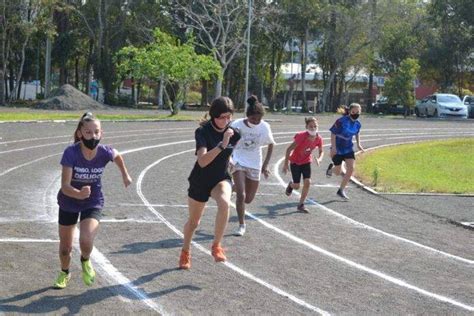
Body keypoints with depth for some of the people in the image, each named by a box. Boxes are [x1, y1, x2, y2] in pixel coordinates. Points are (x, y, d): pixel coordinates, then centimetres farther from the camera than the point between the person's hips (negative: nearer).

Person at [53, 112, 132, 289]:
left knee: (86, 242, -25)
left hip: (93, 203, 0)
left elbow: (117, 156, 7)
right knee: (65, 248, 13)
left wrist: (125, 175, 17)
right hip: (68, 203, 0)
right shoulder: (71, 153, -28)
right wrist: (79, 194, -52)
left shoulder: (104, 152, -20)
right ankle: (64, 273, 47)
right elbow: (65, 186, -33)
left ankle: (85, 261, 13)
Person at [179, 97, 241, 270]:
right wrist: (222, 145, -42)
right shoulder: (203, 131, -22)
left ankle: (216, 246, -20)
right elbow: (202, 161, -36)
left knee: (224, 203, -34)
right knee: (194, 221, 15)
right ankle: (185, 252, 44)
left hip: (221, 178, 1)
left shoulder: (234, 133, -9)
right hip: (200, 181, -1)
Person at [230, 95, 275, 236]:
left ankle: (235, 187, 43)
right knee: (241, 195, -15)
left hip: (254, 165, 3)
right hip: (238, 162, -2)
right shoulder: (237, 125, -15)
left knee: (248, 199, 10)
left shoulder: (264, 127, -10)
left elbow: (271, 145, 5)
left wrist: (265, 165, 2)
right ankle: (241, 225, 3)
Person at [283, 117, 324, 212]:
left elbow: (321, 151, 3)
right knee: (297, 186, -2)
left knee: (307, 182, -9)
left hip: (306, 162, 4)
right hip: (295, 162, -3)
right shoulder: (301, 136, -29)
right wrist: (285, 164, -19)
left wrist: (319, 159, -19)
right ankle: (291, 185, 38)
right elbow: (289, 149, -22)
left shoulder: (319, 139, -15)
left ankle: (301, 205, 5)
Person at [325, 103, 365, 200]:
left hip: (348, 148, 5)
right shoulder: (341, 121, -21)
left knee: (351, 169, -10)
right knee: (338, 172, 6)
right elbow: (333, 133, -17)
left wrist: (358, 144, 8)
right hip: (337, 149, -5)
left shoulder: (357, 124, -3)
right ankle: (331, 168, 45)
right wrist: (333, 147, -22)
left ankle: (341, 190, 5)